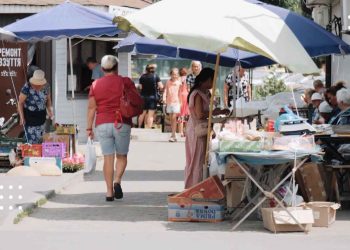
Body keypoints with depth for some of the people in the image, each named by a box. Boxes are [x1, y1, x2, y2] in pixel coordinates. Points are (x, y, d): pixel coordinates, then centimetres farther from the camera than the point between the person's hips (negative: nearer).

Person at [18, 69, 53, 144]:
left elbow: (48, 99, 9)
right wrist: (22, 117, -19)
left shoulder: (46, 86, -7)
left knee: (40, 138, 14)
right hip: (29, 116, -5)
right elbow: (20, 103, -13)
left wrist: (49, 110, -8)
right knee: (32, 140, -5)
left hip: (41, 115, 5)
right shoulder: (27, 87, -21)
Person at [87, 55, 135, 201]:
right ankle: (117, 181, -12)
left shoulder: (95, 85, 4)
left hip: (102, 125, 1)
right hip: (122, 124, -1)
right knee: (122, 156, 12)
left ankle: (110, 192, 1)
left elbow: (91, 108, 2)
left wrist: (89, 127, 6)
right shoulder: (125, 82, 0)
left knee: (108, 158, 4)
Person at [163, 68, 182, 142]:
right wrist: (164, 98, -9)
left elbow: (180, 93, 5)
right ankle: (174, 135, 16)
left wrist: (180, 102, 6)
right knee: (171, 118, 8)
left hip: (176, 102, -4)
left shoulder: (179, 83, 1)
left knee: (174, 118, -12)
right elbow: (166, 91, 6)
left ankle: (173, 135, -12)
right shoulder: (168, 82, 7)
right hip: (169, 102, 4)